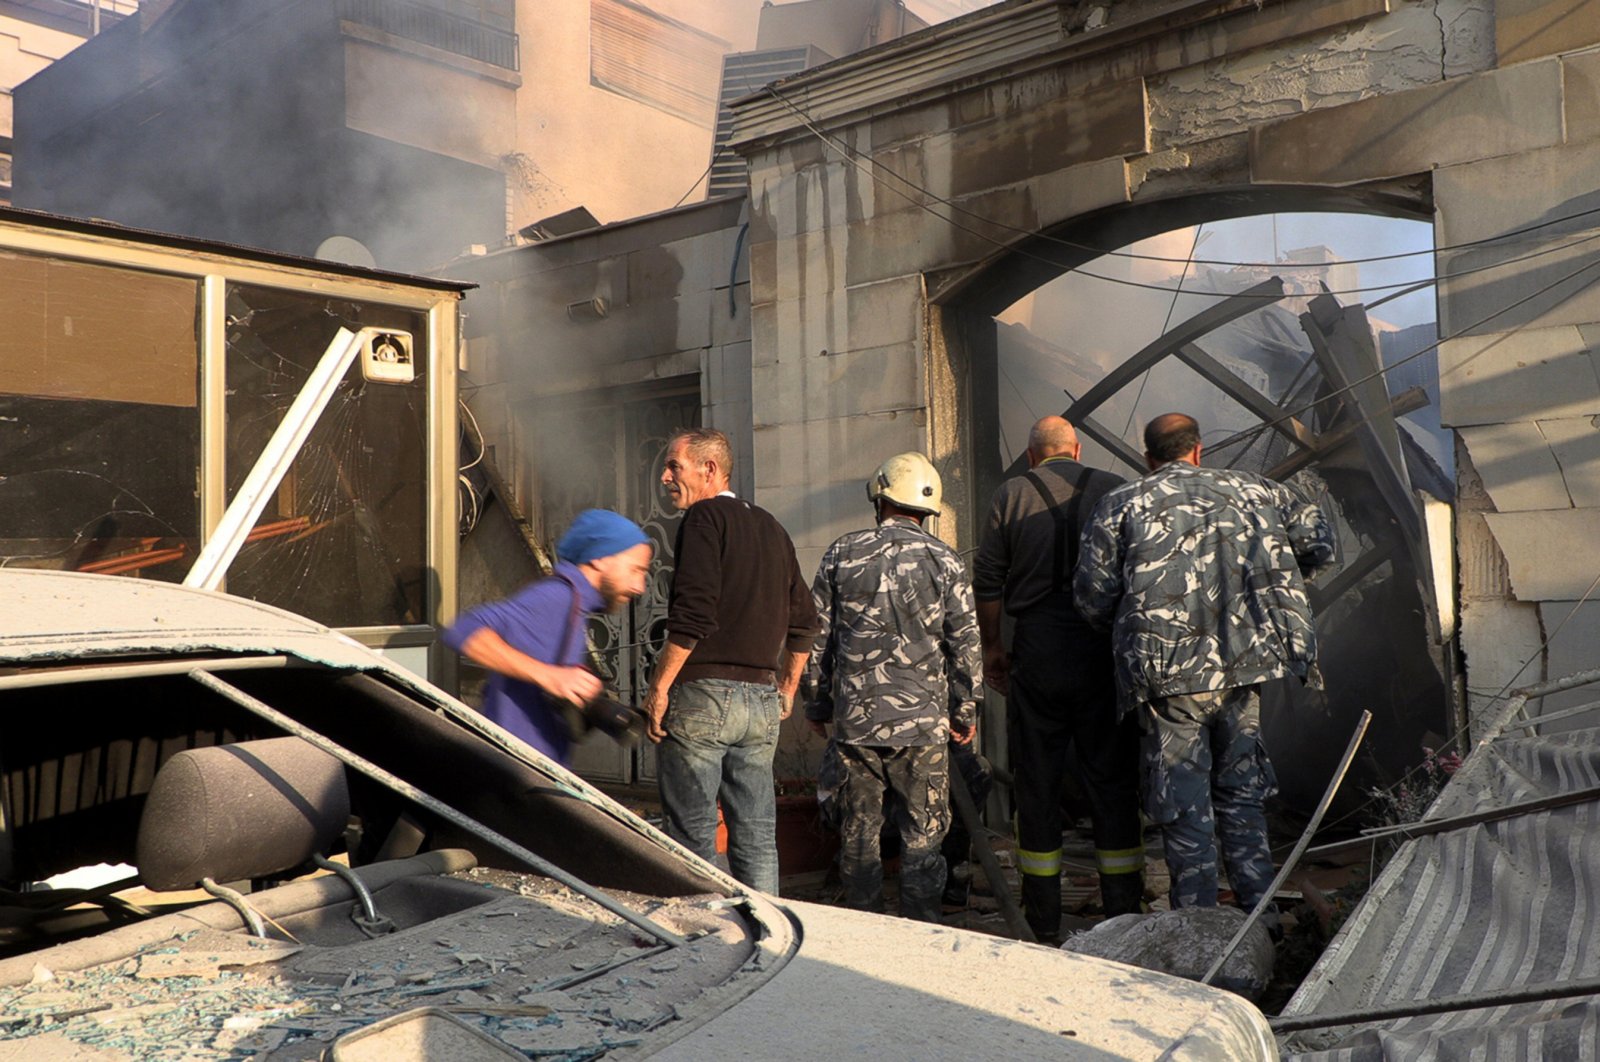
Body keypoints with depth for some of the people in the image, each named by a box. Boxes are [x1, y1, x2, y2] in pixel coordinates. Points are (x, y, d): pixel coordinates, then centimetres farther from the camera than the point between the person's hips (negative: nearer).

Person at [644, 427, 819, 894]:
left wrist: (658, 686, -12)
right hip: (761, 699, 7)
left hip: (702, 695, -7)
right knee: (756, 836, 11)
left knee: (693, 835, 0)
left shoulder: (704, 517, -6)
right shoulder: (771, 527, 17)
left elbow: (693, 615, -18)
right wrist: (787, 689, 26)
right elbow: (803, 620, 19)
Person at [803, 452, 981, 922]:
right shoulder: (943, 560, 0)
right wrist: (965, 711, 11)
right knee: (922, 835, 7)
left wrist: (818, 706, 15)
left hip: (854, 719, 2)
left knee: (858, 831, 11)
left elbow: (818, 637, 6)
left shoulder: (841, 554, 3)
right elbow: (965, 643, 1)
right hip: (922, 721, -1)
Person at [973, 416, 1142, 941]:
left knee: (1037, 779, 8)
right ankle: (1123, 910, 13)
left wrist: (991, 647, 12)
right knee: (1112, 777, 8)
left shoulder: (1011, 495, 2)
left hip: (1038, 651, -1)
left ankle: (1043, 914, 14)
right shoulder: (1115, 489, 4)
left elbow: (987, 582, 1)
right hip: (1104, 649, 1)